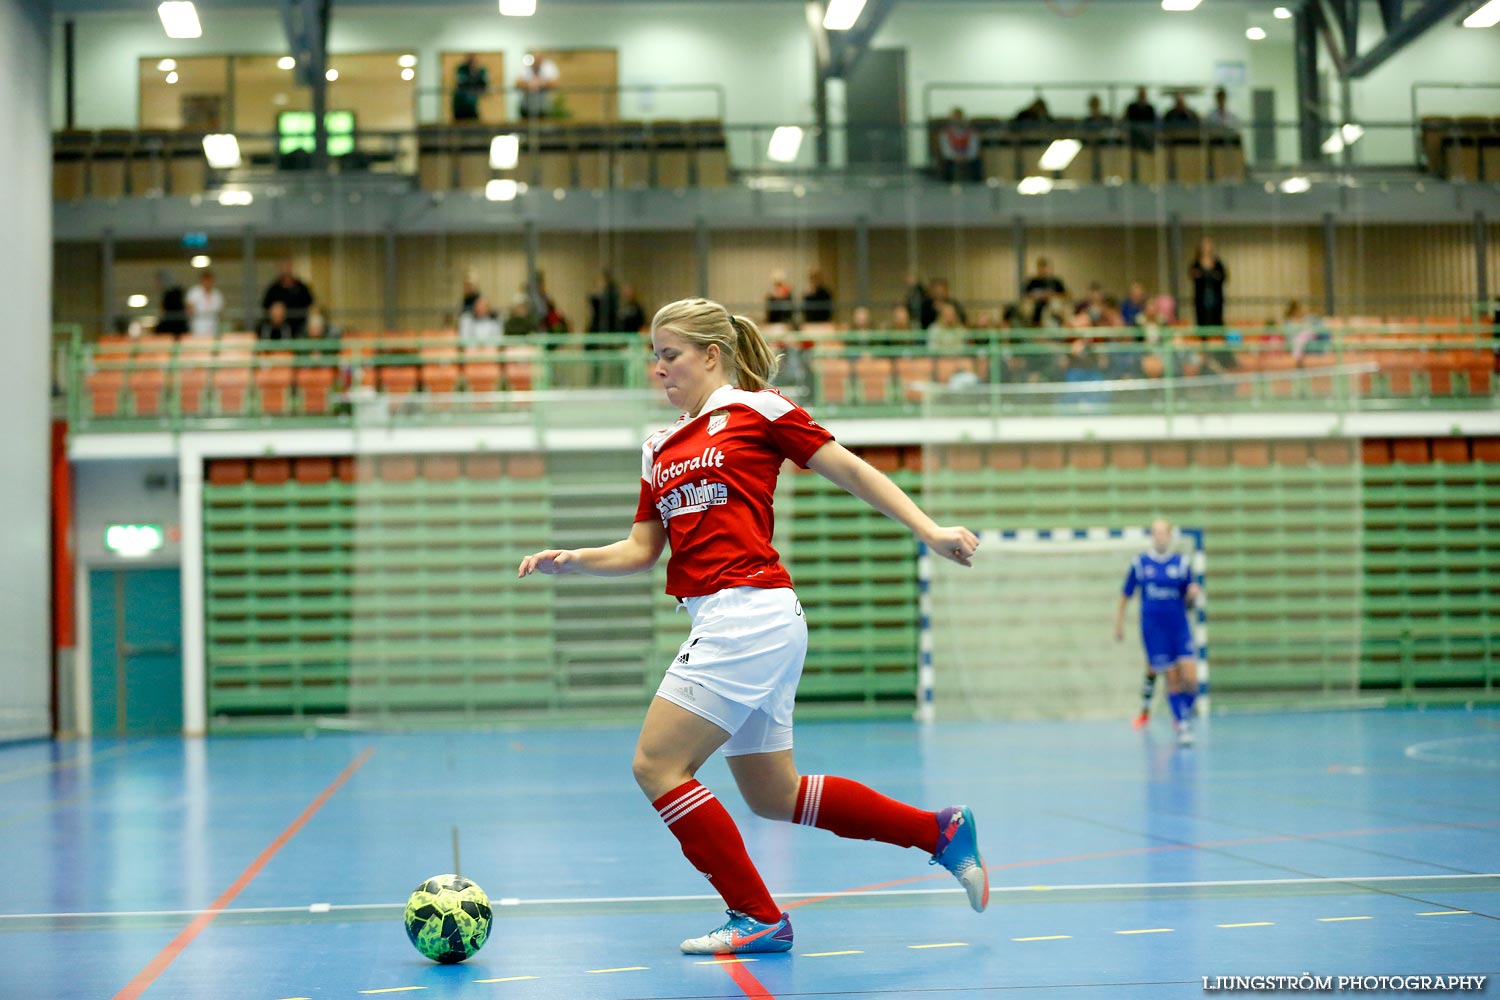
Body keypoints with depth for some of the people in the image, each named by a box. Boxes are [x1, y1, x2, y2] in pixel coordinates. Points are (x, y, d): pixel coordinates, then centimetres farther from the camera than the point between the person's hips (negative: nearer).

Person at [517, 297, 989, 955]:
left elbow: (851, 471, 0)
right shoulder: (660, 449, 19)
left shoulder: (756, 407, -1)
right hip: (719, 622, 8)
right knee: (774, 796, 13)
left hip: (750, 611, -8)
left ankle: (759, 919, -3)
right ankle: (940, 831, 25)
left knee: (657, 766, -10)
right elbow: (641, 549, 19)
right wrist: (572, 560, 3)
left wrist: (930, 533, -6)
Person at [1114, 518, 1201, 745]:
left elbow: (1188, 599, 10)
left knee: (1191, 678, -9)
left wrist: (1193, 593, -12)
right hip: (1153, 630, -1)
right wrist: (1119, 624, 10)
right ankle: (1182, 726, 5)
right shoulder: (1140, 563, 3)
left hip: (1179, 628, 1)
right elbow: (1125, 596, 11)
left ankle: (1185, 716, 16)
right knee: (1172, 679, -5)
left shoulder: (1182, 562, 5)